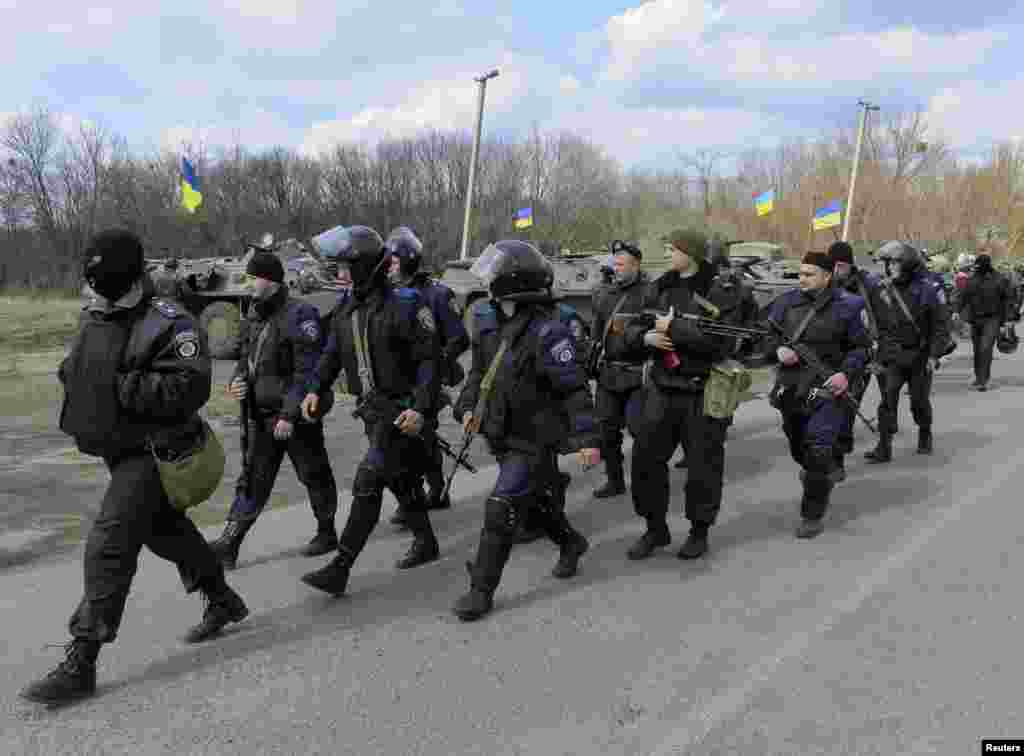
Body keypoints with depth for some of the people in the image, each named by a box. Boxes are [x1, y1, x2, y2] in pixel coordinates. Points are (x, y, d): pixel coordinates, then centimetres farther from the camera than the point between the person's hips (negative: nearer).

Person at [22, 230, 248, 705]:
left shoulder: (168, 325, -19)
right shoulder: (93, 318, 8)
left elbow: (188, 388, -28)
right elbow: (77, 369, 24)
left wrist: (124, 386, -27)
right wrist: (73, 378, 1)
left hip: (153, 452, -9)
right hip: (117, 449, 9)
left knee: (109, 546, -12)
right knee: (167, 531, 21)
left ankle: (80, 664, -3)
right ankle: (223, 602, 41)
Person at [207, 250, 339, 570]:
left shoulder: (299, 315, -17)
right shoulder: (254, 315, 9)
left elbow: (307, 372, -20)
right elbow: (246, 357, 20)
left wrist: (289, 414, -23)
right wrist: (237, 381, -1)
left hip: (297, 414, -7)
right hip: (261, 413, 7)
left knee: (314, 475, 9)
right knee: (252, 480, 6)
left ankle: (326, 533, 26)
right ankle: (229, 544, 7)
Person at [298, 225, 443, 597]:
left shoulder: (404, 304, -15)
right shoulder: (346, 309, 8)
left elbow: (430, 358, -16)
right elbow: (332, 354, 15)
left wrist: (420, 409, -23)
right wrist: (315, 389, -1)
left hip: (403, 410, -8)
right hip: (372, 409, 8)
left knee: (368, 482, -12)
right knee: (400, 479, 19)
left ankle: (339, 569, -8)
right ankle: (425, 543, 37)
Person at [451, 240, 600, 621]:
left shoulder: (547, 332, -22)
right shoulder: (493, 323, 3)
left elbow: (574, 389, -20)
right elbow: (479, 371, 14)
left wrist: (587, 438, -21)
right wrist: (468, 407, -2)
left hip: (534, 441, -8)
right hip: (503, 436, 8)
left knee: (501, 511, -8)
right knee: (538, 500, 24)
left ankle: (482, 591, 4)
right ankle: (571, 544, 50)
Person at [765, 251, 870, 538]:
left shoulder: (845, 307, -6)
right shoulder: (786, 302, 3)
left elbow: (861, 347, 1)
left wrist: (846, 374, -15)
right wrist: (778, 349, -11)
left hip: (825, 388, -4)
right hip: (790, 386, 5)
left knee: (817, 450, -12)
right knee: (797, 447, 20)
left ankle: (813, 515, 2)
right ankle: (820, 477, 53)